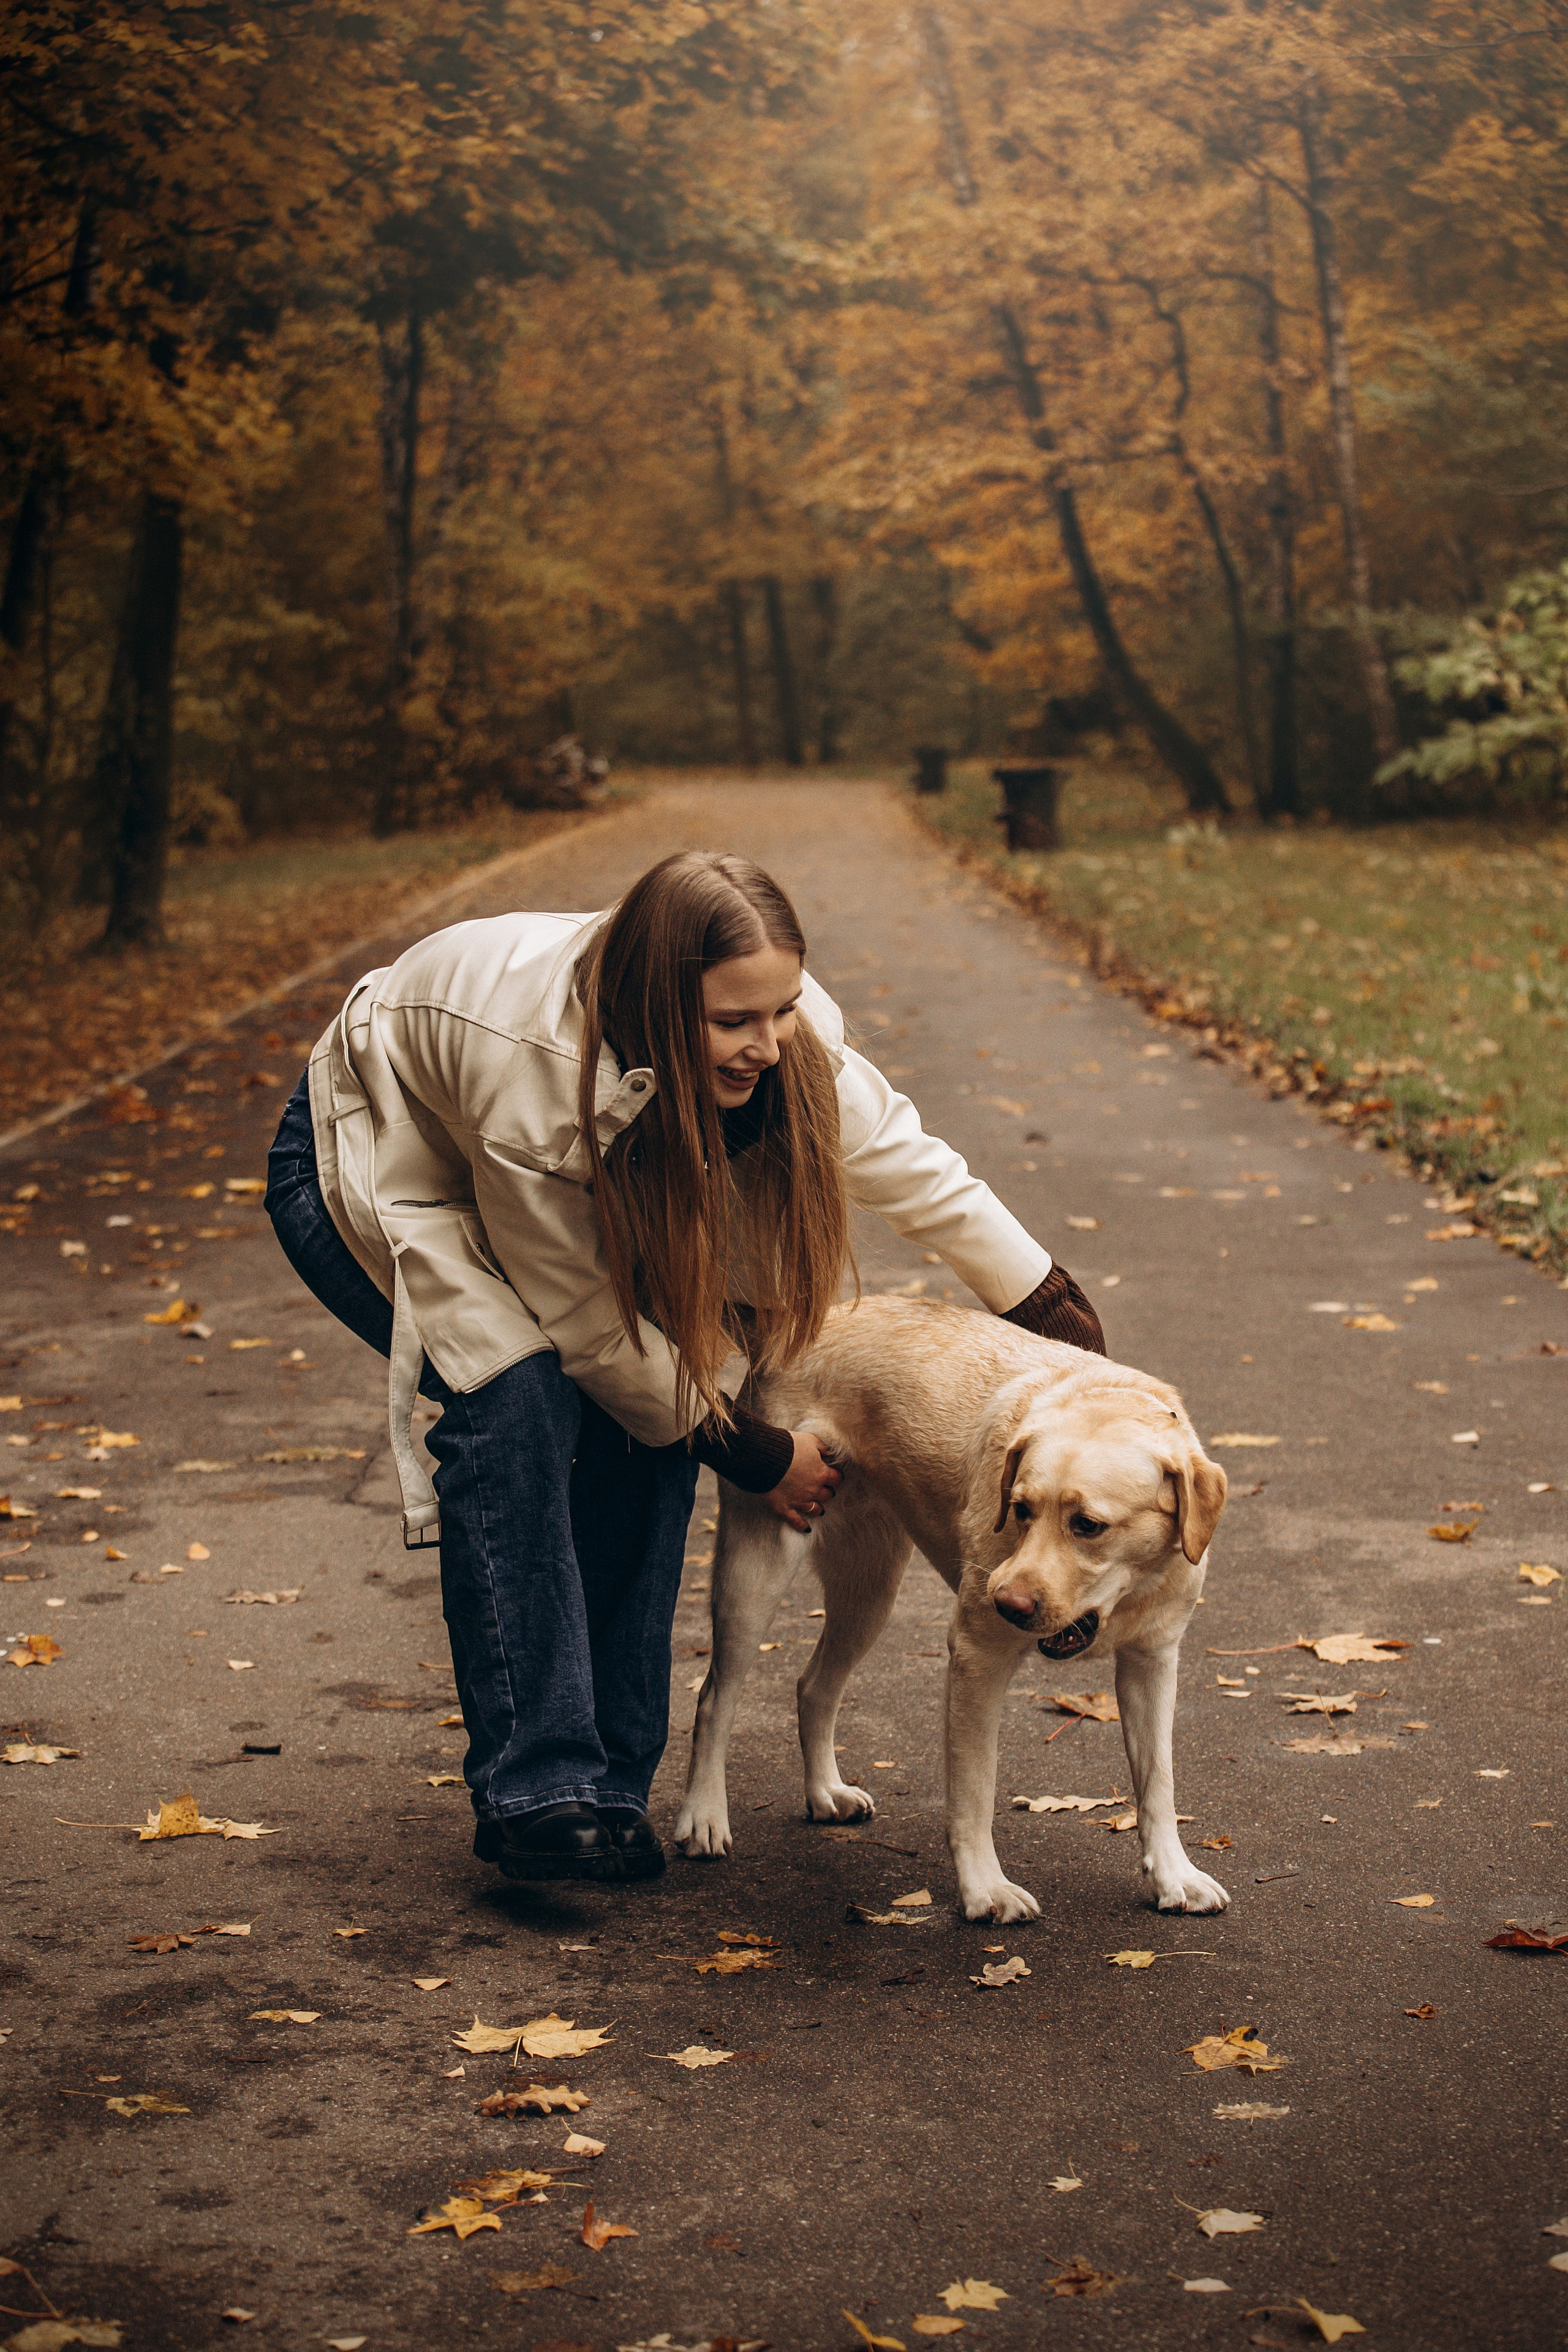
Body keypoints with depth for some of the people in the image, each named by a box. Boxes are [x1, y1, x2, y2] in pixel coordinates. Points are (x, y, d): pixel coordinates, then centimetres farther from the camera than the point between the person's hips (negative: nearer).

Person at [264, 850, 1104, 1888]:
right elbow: (587, 1320, -29)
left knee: (650, 1413, -14)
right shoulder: (534, 1070, -41)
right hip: (364, 1170, -6)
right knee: (524, 1396, -29)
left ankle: (608, 1788, -4)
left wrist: (1067, 1326, -5)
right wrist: (754, 1455, -20)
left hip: (559, 1187, 6)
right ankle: (534, 1790, -25)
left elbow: (920, 1174, -10)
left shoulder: (789, 1042, -26)